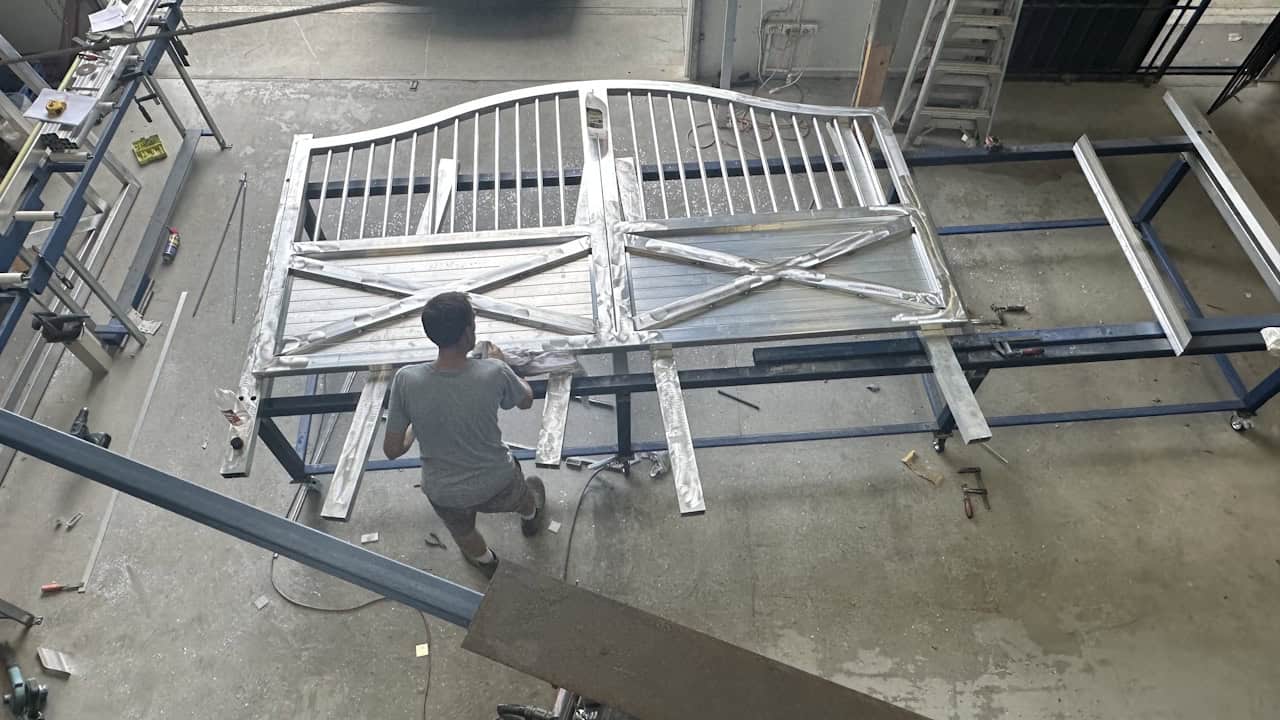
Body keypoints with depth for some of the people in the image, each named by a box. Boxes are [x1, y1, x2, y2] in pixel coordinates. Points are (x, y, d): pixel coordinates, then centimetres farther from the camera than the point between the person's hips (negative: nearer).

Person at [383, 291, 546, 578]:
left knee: (464, 534, 36)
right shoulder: (494, 373, -29)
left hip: (444, 494, 1)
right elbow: (526, 401, -5)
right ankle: (531, 514, 70)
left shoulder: (406, 380, -27)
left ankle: (486, 561, 66)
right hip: (496, 484, -1)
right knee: (523, 494, 37)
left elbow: (392, 450, -15)